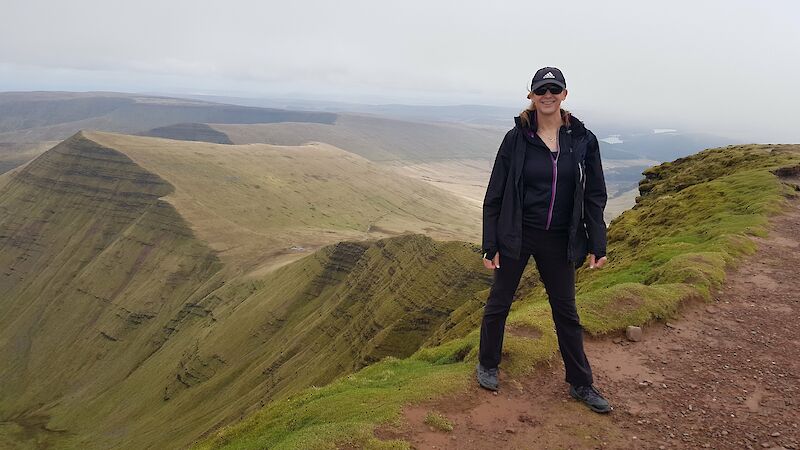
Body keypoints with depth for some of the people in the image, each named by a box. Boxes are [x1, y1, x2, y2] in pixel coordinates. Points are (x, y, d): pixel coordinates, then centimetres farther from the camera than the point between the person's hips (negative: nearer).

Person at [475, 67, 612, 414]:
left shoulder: (582, 140, -2)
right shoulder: (516, 138, -7)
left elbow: (595, 196, 3)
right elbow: (495, 195, -5)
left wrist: (597, 245, 0)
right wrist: (490, 245, -6)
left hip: (559, 240, 2)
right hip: (517, 235, -2)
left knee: (566, 310, 14)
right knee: (498, 303, 10)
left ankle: (581, 384, 29)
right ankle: (487, 365, 34)